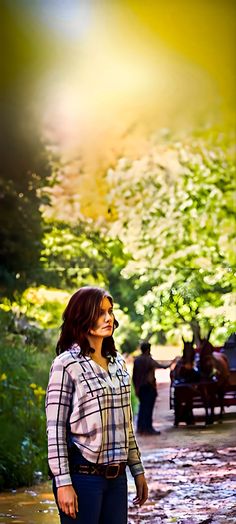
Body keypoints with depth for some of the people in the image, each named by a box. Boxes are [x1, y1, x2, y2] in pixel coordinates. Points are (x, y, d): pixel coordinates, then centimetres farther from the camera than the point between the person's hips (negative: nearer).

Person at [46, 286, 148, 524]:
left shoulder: (118, 363, 12)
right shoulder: (66, 364, -9)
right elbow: (55, 429, -11)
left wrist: (138, 470, 16)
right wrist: (63, 483, -15)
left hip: (116, 475, 6)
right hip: (82, 475, -6)